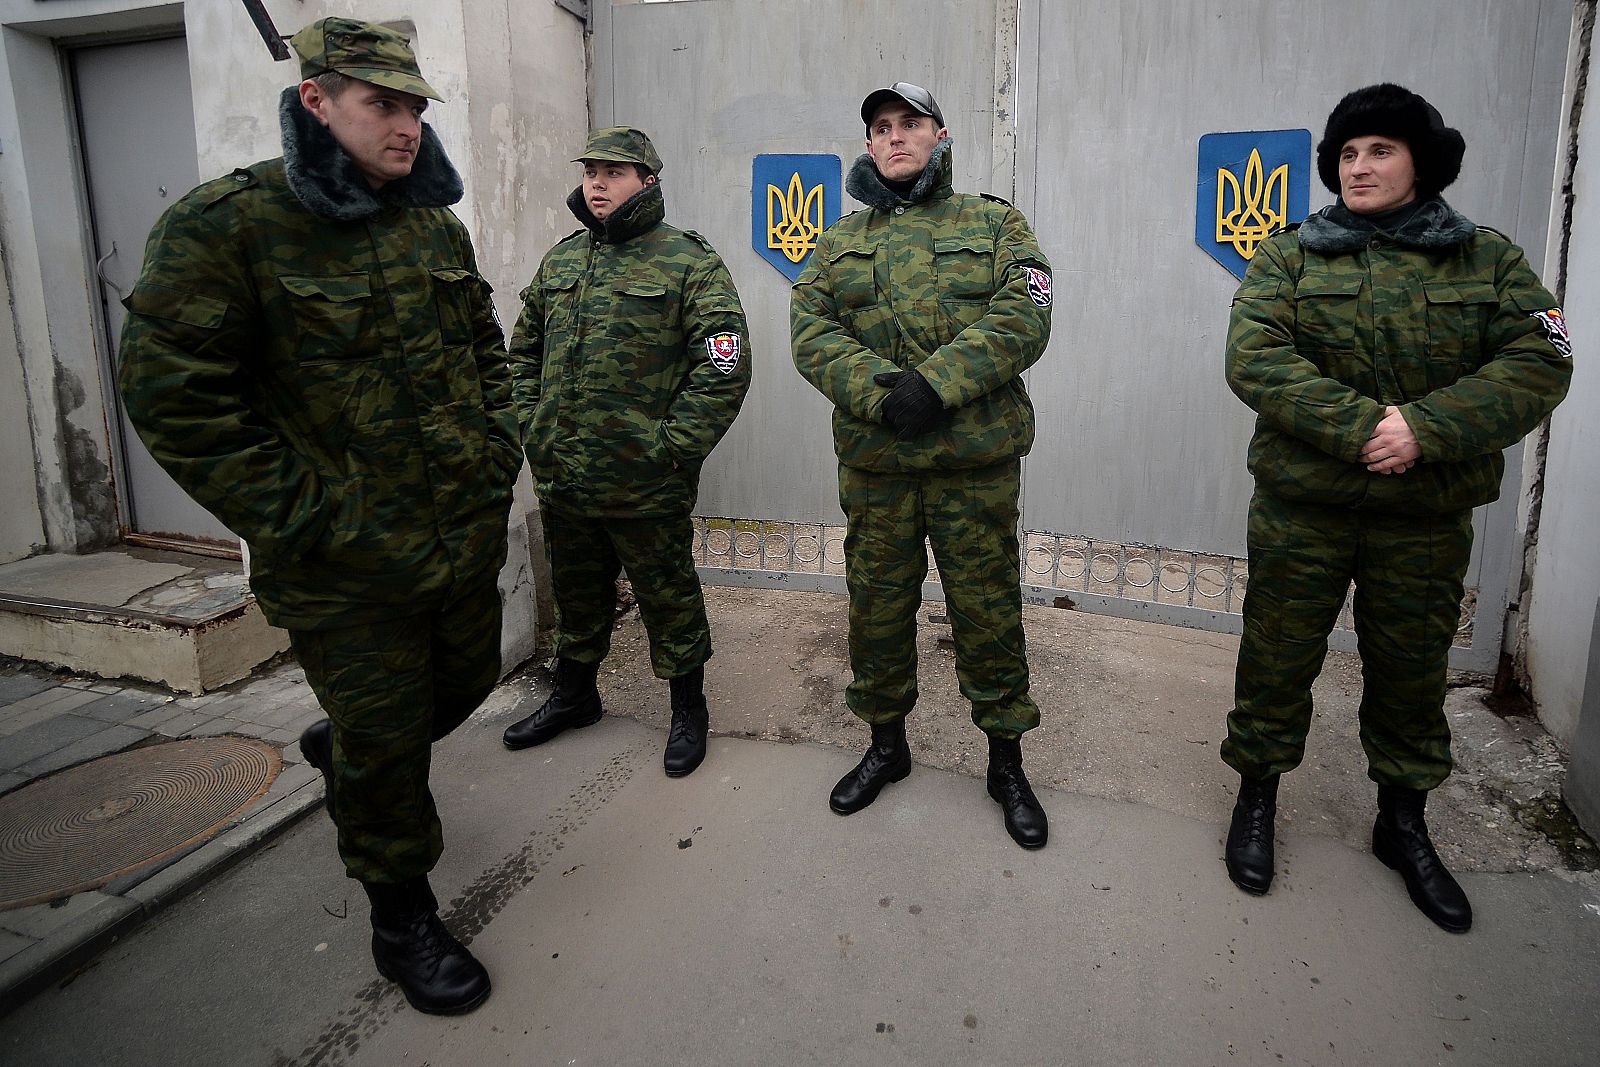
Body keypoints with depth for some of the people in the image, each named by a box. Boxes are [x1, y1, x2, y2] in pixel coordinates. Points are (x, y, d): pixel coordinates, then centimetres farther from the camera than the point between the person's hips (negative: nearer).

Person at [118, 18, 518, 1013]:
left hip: (469, 537, 7)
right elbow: (174, 394, -15)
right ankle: (403, 918, 31)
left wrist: (498, 440, 7)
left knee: (467, 681, 24)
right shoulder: (227, 225, -13)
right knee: (385, 747, 7)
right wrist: (300, 519, -17)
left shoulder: (435, 225, 6)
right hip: (348, 567, -6)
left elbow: (486, 344, 19)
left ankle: (343, 747, 55)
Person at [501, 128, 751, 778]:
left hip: (645, 484, -6)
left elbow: (724, 368, -14)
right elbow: (524, 348, 20)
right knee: (576, 592, 21)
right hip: (561, 479, 6)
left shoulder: (689, 262, -7)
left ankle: (688, 707, 28)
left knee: (667, 596, 9)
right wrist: (531, 425, 8)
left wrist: (673, 449, -17)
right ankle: (574, 694, 41)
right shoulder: (561, 260, 12)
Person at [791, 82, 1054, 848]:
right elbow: (811, 329, -1)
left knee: (988, 608, 5)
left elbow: (1021, 318, -8)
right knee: (877, 604, 12)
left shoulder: (994, 224, 7)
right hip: (872, 461, 3)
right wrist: (880, 393, -18)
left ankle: (1006, 762, 23)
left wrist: (935, 383, -21)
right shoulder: (843, 240, 13)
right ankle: (885, 743, 32)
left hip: (976, 458, -2)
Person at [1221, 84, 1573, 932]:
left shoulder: (1490, 261, 5)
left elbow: (1539, 365, -7)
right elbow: (1254, 359, -13)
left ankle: (1403, 824, 34)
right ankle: (1257, 797, 28)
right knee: (1278, 658, 7)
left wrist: (1424, 428, -24)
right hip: (1302, 508, -1)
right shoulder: (1289, 257, 2)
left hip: (1427, 516, 2)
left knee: (1411, 670, 13)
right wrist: (1364, 424, -24)